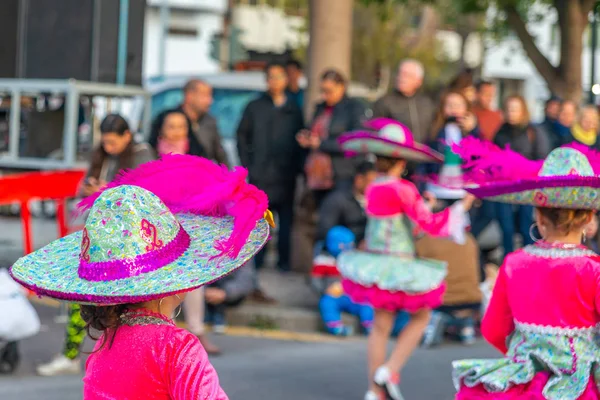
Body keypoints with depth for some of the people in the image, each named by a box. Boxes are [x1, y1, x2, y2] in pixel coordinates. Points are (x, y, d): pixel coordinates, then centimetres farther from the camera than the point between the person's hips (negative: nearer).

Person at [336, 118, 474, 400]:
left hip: (375, 263, 6)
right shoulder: (402, 190, -17)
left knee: (381, 324, 12)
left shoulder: (372, 189, 4)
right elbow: (430, 224, -17)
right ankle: (390, 370, 0)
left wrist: (424, 205, 25)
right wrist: (461, 207, -10)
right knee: (420, 316, 13)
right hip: (399, 268, -6)